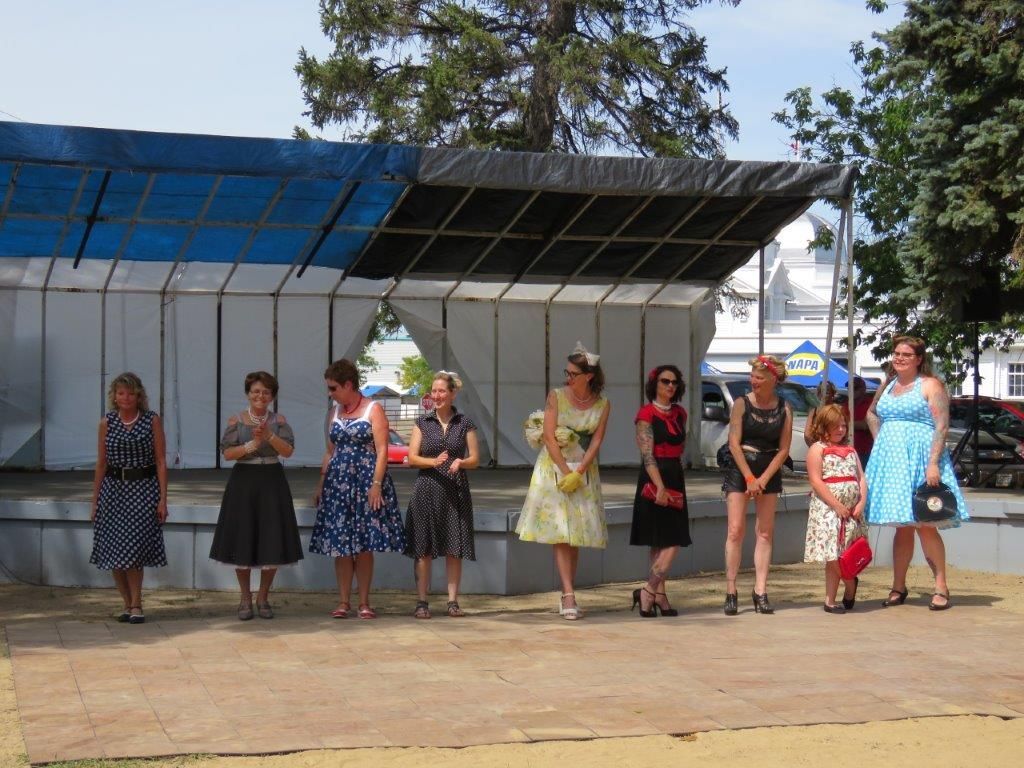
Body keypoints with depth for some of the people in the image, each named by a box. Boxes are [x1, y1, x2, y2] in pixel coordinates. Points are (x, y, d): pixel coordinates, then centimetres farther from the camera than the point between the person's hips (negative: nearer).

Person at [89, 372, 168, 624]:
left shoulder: (152, 420, 0)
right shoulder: (107, 423, 6)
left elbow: (161, 461, -1)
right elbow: (101, 464, 9)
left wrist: (163, 498, -6)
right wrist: (95, 501, 7)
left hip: (143, 489, -3)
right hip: (113, 488, 3)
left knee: (133, 547, -11)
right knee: (113, 550, 1)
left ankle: (136, 605, -1)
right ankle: (128, 604, 13)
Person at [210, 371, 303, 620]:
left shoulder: (279, 421, 4)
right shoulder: (236, 421, 2)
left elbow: (288, 451, -7)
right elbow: (227, 453, -6)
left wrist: (269, 436, -22)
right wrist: (252, 445, -18)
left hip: (272, 482, 1)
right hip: (243, 481, -1)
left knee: (272, 542, 1)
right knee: (242, 541, 2)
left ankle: (263, 597, 15)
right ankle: (245, 598, 15)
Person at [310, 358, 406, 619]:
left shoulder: (373, 410, -2)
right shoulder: (334, 412, 13)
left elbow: (382, 450, -8)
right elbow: (330, 451, 17)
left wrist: (376, 484, -16)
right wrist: (321, 485, 11)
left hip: (366, 480, -4)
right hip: (338, 481, 4)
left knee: (364, 544, -2)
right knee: (340, 543, 1)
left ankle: (364, 602, 5)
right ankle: (344, 602, 7)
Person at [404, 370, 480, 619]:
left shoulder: (465, 423, 7)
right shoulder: (423, 423, 8)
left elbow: (475, 459, 6)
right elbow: (411, 458, 3)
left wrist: (461, 462, -16)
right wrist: (434, 461, -15)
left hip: (455, 491, 0)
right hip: (427, 489, 0)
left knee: (454, 549, 1)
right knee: (423, 549, -1)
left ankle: (453, 601, 9)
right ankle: (422, 601, 4)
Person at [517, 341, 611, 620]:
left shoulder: (602, 404, 0)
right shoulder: (556, 396, -6)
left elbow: (597, 441, -5)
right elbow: (549, 436, -9)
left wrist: (578, 474, -15)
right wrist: (565, 471, -15)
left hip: (584, 471, 2)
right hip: (554, 468, -2)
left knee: (577, 534, 5)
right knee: (559, 533, -9)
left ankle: (566, 597, 14)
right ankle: (569, 596, -13)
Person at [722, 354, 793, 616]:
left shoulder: (784, 409, 0)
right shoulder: (742, 404, -5)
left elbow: (783, 449, -2)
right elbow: (734, 443, -8)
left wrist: (763, 479, -10)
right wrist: (749, 478, -13)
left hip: (769, 473, 2)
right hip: (739, 470, -2)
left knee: (765, 532, 3)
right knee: (736, 530, -6)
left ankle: (760, 592, 7)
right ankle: (730, 592, -3)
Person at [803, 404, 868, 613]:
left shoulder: (850, 449, 17)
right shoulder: (817, 449, -1)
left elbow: (861, 478, 13)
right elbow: (816, 482, -10)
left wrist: (861, 503, -4)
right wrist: (837, 505, -15)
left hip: (852, 511, 5)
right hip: (827, 509, -5)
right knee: (833, 557, -10)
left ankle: (830, 601, 13)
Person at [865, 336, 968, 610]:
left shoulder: (930, 385, -2)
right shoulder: (887, 386, 16)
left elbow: (942, 426, -10)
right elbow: (872, 414, 34)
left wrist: (933, 464, -19)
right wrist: (879, 440, 17)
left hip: (919, 460, -5)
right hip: (890, 460, 5)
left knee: (925, 526, -8)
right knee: (902, 528, 9)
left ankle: (941, 587, -2)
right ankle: (898, 587, 14)